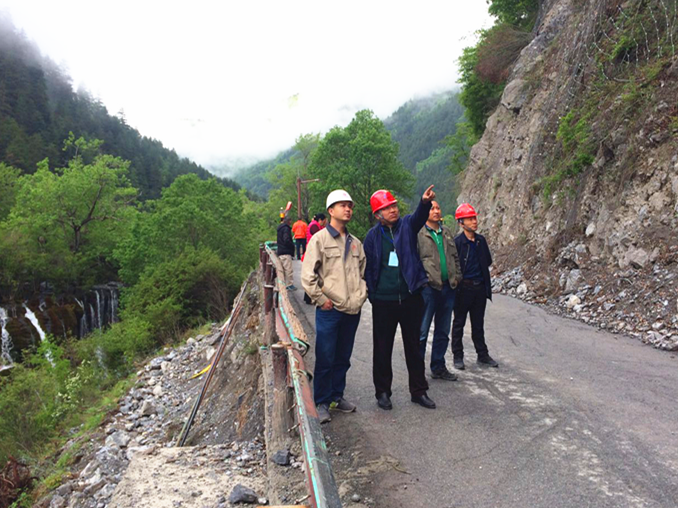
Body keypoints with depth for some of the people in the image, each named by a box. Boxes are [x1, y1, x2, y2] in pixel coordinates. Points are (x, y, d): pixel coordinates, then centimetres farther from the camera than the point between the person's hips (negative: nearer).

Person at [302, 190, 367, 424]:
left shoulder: (355, 243, 12)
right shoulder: (320, 239, -5)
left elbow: (363, 271, 23)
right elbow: (307, 275, -9)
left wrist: (362, 294, 10)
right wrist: (321, 299, -11)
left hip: (352, 309, 6)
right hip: (329, 309, -5)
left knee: (343, 358, 15)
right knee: (325, 359, -1)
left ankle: (337, 396, 29)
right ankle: (322, 402, 12)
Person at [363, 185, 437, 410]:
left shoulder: (407, 225, 2)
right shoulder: (373, 236, 0)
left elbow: (419, 217, -21)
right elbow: (368, 267, 4)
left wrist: (425, 202, -42)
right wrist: (372, 295, -2)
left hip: (411, 297, 1)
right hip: (384, 301, -1)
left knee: (414, 347, 12)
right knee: (383, 349, 9)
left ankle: (418, 390, 25)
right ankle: (382, 392, 24)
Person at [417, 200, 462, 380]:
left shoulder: (447, 233, 16)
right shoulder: (418, 234, -5)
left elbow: (455, 256, 21)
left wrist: (456, 276, 9)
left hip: (447, 287, 7)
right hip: (428, 287, -7)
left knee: (443, 331, 14)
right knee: (422, 331, -2)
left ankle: (438, 367, 26)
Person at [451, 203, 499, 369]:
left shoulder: (481, 240, 6)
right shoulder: (457, 242, -13)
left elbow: (488, 261, 17)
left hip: (480, 287, 6)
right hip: (463, 288, -5)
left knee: (478, 324, 16)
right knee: (459, 323, 7)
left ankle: (482, 355, 26)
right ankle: (458, 356, 16)